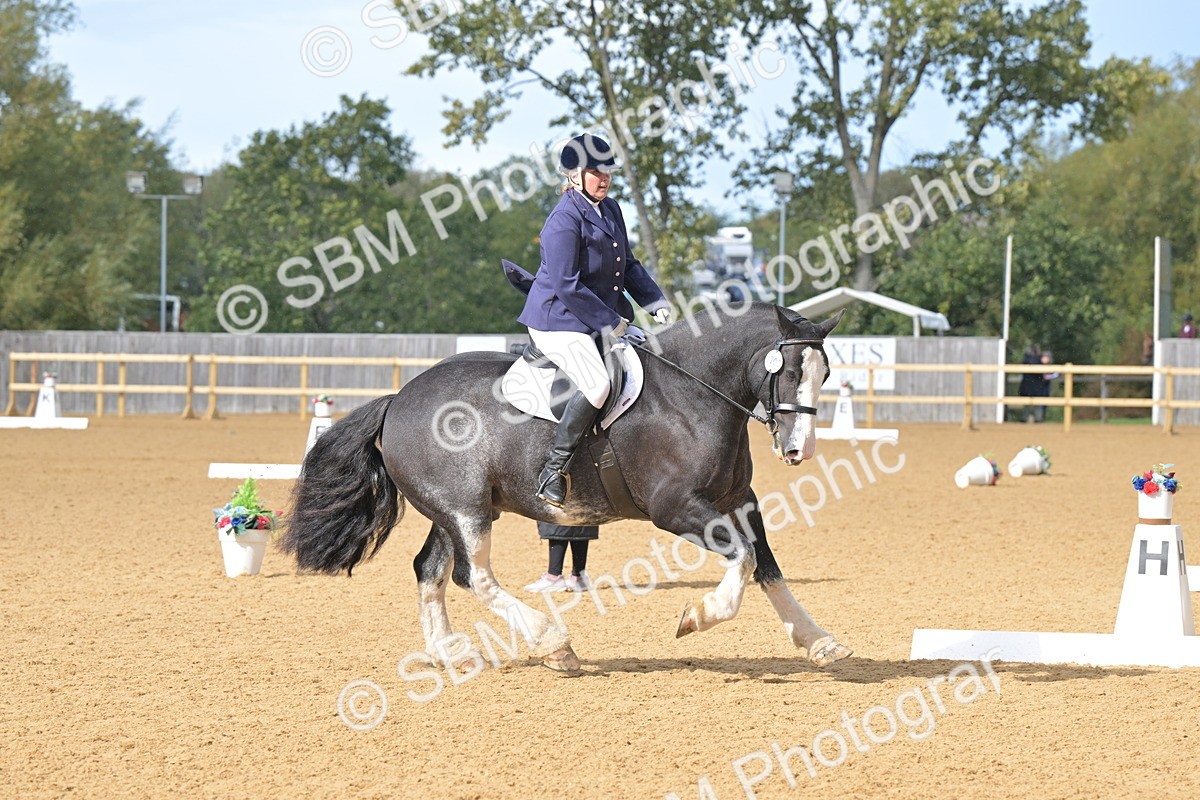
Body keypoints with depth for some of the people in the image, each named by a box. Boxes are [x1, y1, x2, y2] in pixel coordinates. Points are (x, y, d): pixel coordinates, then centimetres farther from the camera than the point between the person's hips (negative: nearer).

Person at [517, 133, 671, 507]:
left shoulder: (610, 209, 10)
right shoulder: (564, 220, -18)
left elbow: (628, 266, 20)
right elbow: (567, 287, -22)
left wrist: (656, 302, 3)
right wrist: (615, 326, -20)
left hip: (605, 318, 10)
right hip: (559, 322, -10)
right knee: (597, 385, -29)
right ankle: (554, 469, -21)